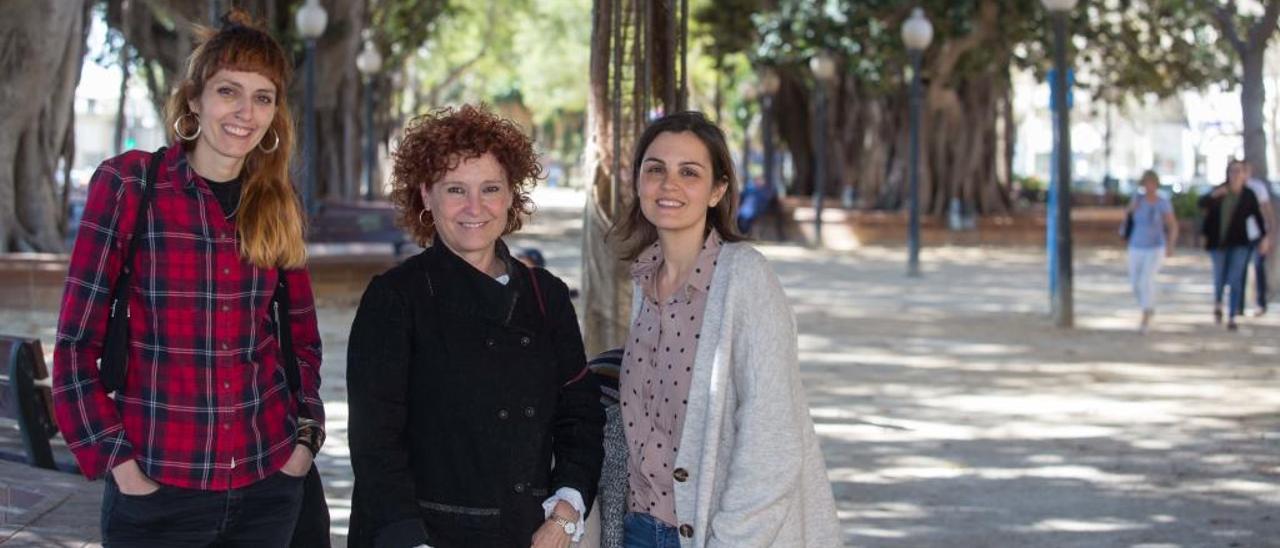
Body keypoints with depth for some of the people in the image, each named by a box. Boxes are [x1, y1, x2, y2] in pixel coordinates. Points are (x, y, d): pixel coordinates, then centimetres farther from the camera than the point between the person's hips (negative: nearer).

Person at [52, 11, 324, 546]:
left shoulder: (278, 202, 6)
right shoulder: (127, 184, -6)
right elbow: (76, 345, -6)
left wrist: (306, 434, 5)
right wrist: (118, 462, -11)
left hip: (269, 483, 4)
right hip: (156, 489, -3)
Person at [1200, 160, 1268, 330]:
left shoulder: (1249, 195, -5)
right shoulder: (1219, 190, -4)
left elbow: (1257, 215, 5)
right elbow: (1202, 204, -17)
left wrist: (1264, 236, 7)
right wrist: (1213, 195, -35)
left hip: (1239, 242, -1)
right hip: (1218, 241, 1)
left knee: (1235, 279, -8)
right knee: (1220, 277, 9)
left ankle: (1232, 317, -2)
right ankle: (1218, 303, 40)